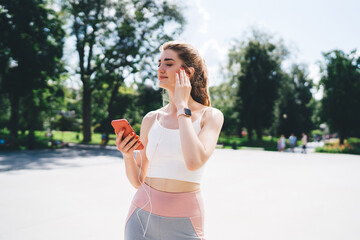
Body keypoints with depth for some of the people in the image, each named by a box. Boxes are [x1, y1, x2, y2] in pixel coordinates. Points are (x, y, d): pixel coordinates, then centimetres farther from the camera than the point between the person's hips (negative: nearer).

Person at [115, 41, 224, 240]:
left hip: (184, 222, -2)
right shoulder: (151, 119, 2)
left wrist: (182, 105, -16)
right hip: (143, 215, 3)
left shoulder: (210, 116, -6)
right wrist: (128, 156, -12)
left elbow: (194, 162, -26)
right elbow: (138, 181, 8)